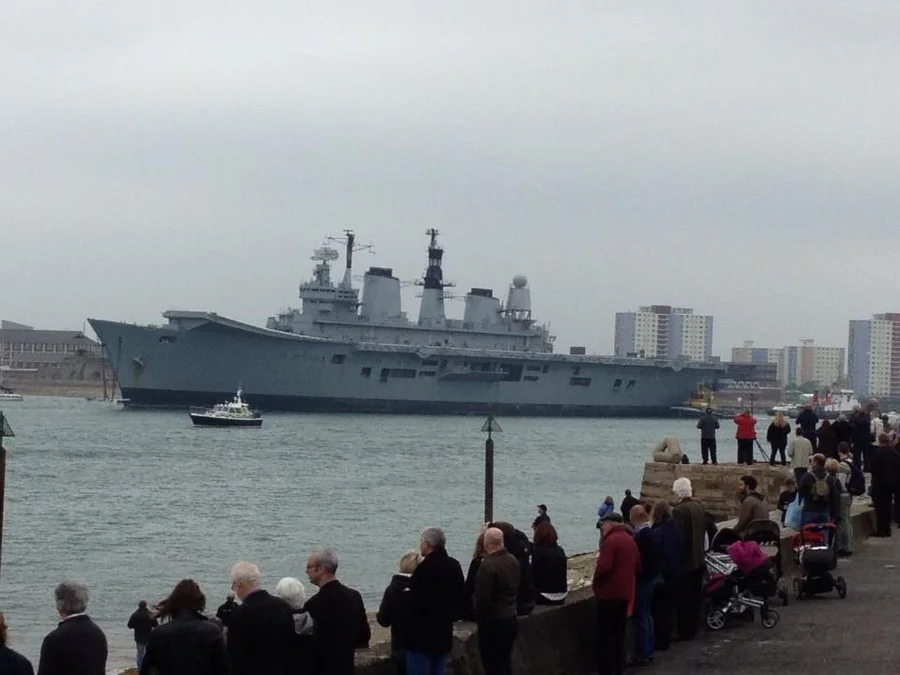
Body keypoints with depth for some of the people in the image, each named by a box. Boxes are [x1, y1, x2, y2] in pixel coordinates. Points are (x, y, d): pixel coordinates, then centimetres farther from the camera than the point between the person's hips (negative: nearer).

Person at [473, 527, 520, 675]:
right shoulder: (513, 561, 3)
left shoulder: (488, 566, -22)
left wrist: (478, 617, -7)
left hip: (492, 623, -8)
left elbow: (482, 598, -20)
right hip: (511, 618, 8)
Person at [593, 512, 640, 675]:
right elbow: (638, 567, 18)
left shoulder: (611, 540, -16)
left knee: (605, 636, -3)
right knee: (619, 634, 14)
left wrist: (595, 583, -9)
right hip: (625, 593, 9)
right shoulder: (630, 539, 13)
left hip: (609, 593, -9)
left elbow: (603, 567, -24)